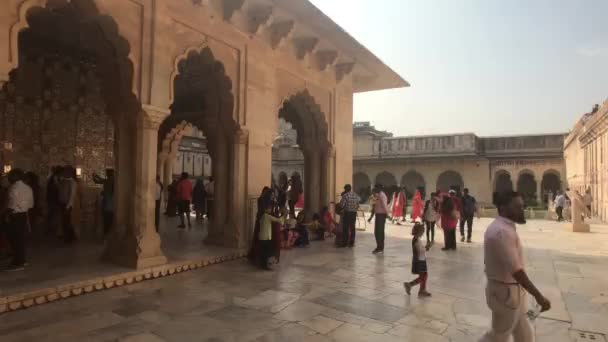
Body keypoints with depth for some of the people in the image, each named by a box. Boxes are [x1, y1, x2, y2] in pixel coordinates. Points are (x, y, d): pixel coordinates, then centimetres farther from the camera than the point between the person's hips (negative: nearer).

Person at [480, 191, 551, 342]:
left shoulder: (499, 227, 7)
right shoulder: (503, 232, -27)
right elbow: (516, 270, -29)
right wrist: (538, 296, -27)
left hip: (506, 288, 10)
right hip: (506, 292, -10)